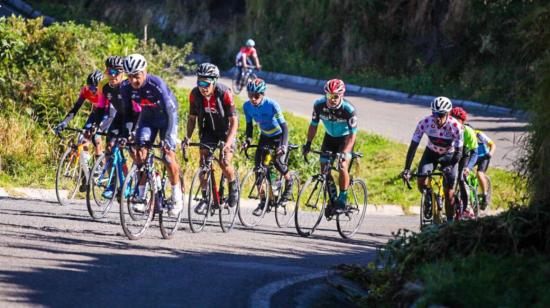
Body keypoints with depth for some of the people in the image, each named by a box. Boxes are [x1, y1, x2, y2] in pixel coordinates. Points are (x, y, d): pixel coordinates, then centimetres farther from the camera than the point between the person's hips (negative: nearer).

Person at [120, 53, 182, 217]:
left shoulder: (157, 84, -34)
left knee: (168, 156, -13)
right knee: (140, 153, -13)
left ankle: (177, 197, 1)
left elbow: (171, 112, -33)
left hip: (165, 117, -4)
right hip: (147, 117, 4)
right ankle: (140, 195, -5)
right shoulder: (126, 87, -20)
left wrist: (168, 139, -38)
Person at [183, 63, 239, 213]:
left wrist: (228, 142, -40)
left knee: (224, 163, -17)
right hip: (208, 131, 3)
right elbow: (192, 117, -5)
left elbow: (234, 121, -28)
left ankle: (233, 185, 14)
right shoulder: (195, 94, -18)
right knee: (203, 162, -10)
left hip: (226, 131, -3)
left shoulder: (224, 93, -29)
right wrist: (188, 137, -20)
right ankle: (205, 198, 2)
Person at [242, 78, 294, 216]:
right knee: (258, 165, -11)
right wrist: (248, 140, -23)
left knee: (278, 161, -27)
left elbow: (284, 126, -30)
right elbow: (249, 125, -4)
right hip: (265, 137, 5)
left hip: (279, 136, -5)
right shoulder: (247, 106, -16)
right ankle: (262, 201, -3)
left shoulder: (272, 105, -29)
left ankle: (289, 181, 6)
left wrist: (283, 145, -43)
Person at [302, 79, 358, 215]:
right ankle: (332, 199, 14)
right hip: (330, 137, 4)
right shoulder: (319, 105, -22)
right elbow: (313, 125, -7)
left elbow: (352, 134, -29)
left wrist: (345, 153, -40)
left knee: (342, 166, -23)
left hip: (345, 138, -4)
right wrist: (308, 143, -17)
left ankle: (342, 200, -9)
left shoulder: (348, 109, -31)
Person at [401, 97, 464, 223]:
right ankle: (428, 200, 12)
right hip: (431, 153, 2)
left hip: (449, 156, -2)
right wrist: (407, 169, -31)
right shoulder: (425, 123, -28)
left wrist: (450, 167, -44)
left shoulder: (456, 126, -31)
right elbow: (413, 146, -24)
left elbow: (458, 152, -27)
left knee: (449, 192, -7)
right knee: (421, 182, -20)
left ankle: (450, 221, 8)